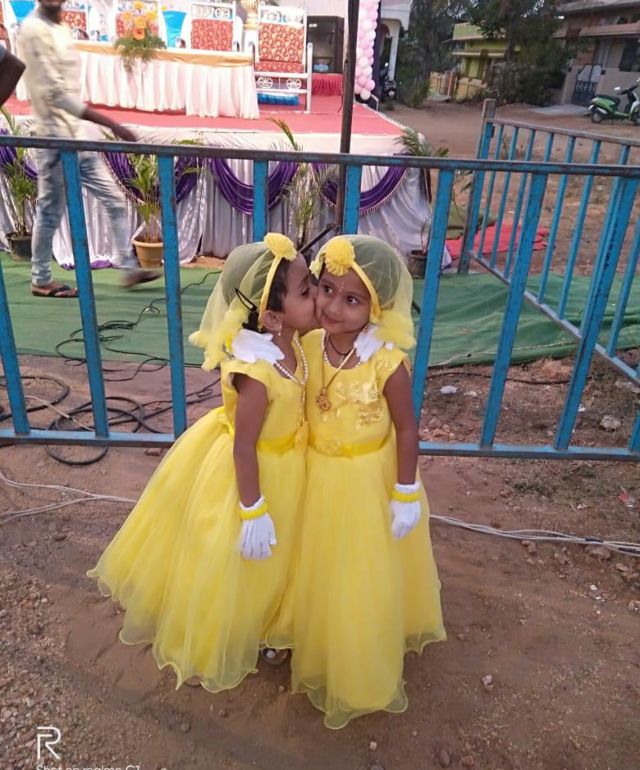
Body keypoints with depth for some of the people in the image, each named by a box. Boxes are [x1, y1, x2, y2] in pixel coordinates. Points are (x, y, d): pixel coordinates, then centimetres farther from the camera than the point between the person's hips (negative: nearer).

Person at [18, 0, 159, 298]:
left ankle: (129, 268, 14)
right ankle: (41, 281, 14)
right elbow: (55, 93, -20)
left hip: (76, 134, 9)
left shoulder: (62, 28, 15)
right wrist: (110, 123, -23)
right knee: (50, 211, 1)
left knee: (114, 200, 8)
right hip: (55, 137, -9)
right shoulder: (34, 30, -13)